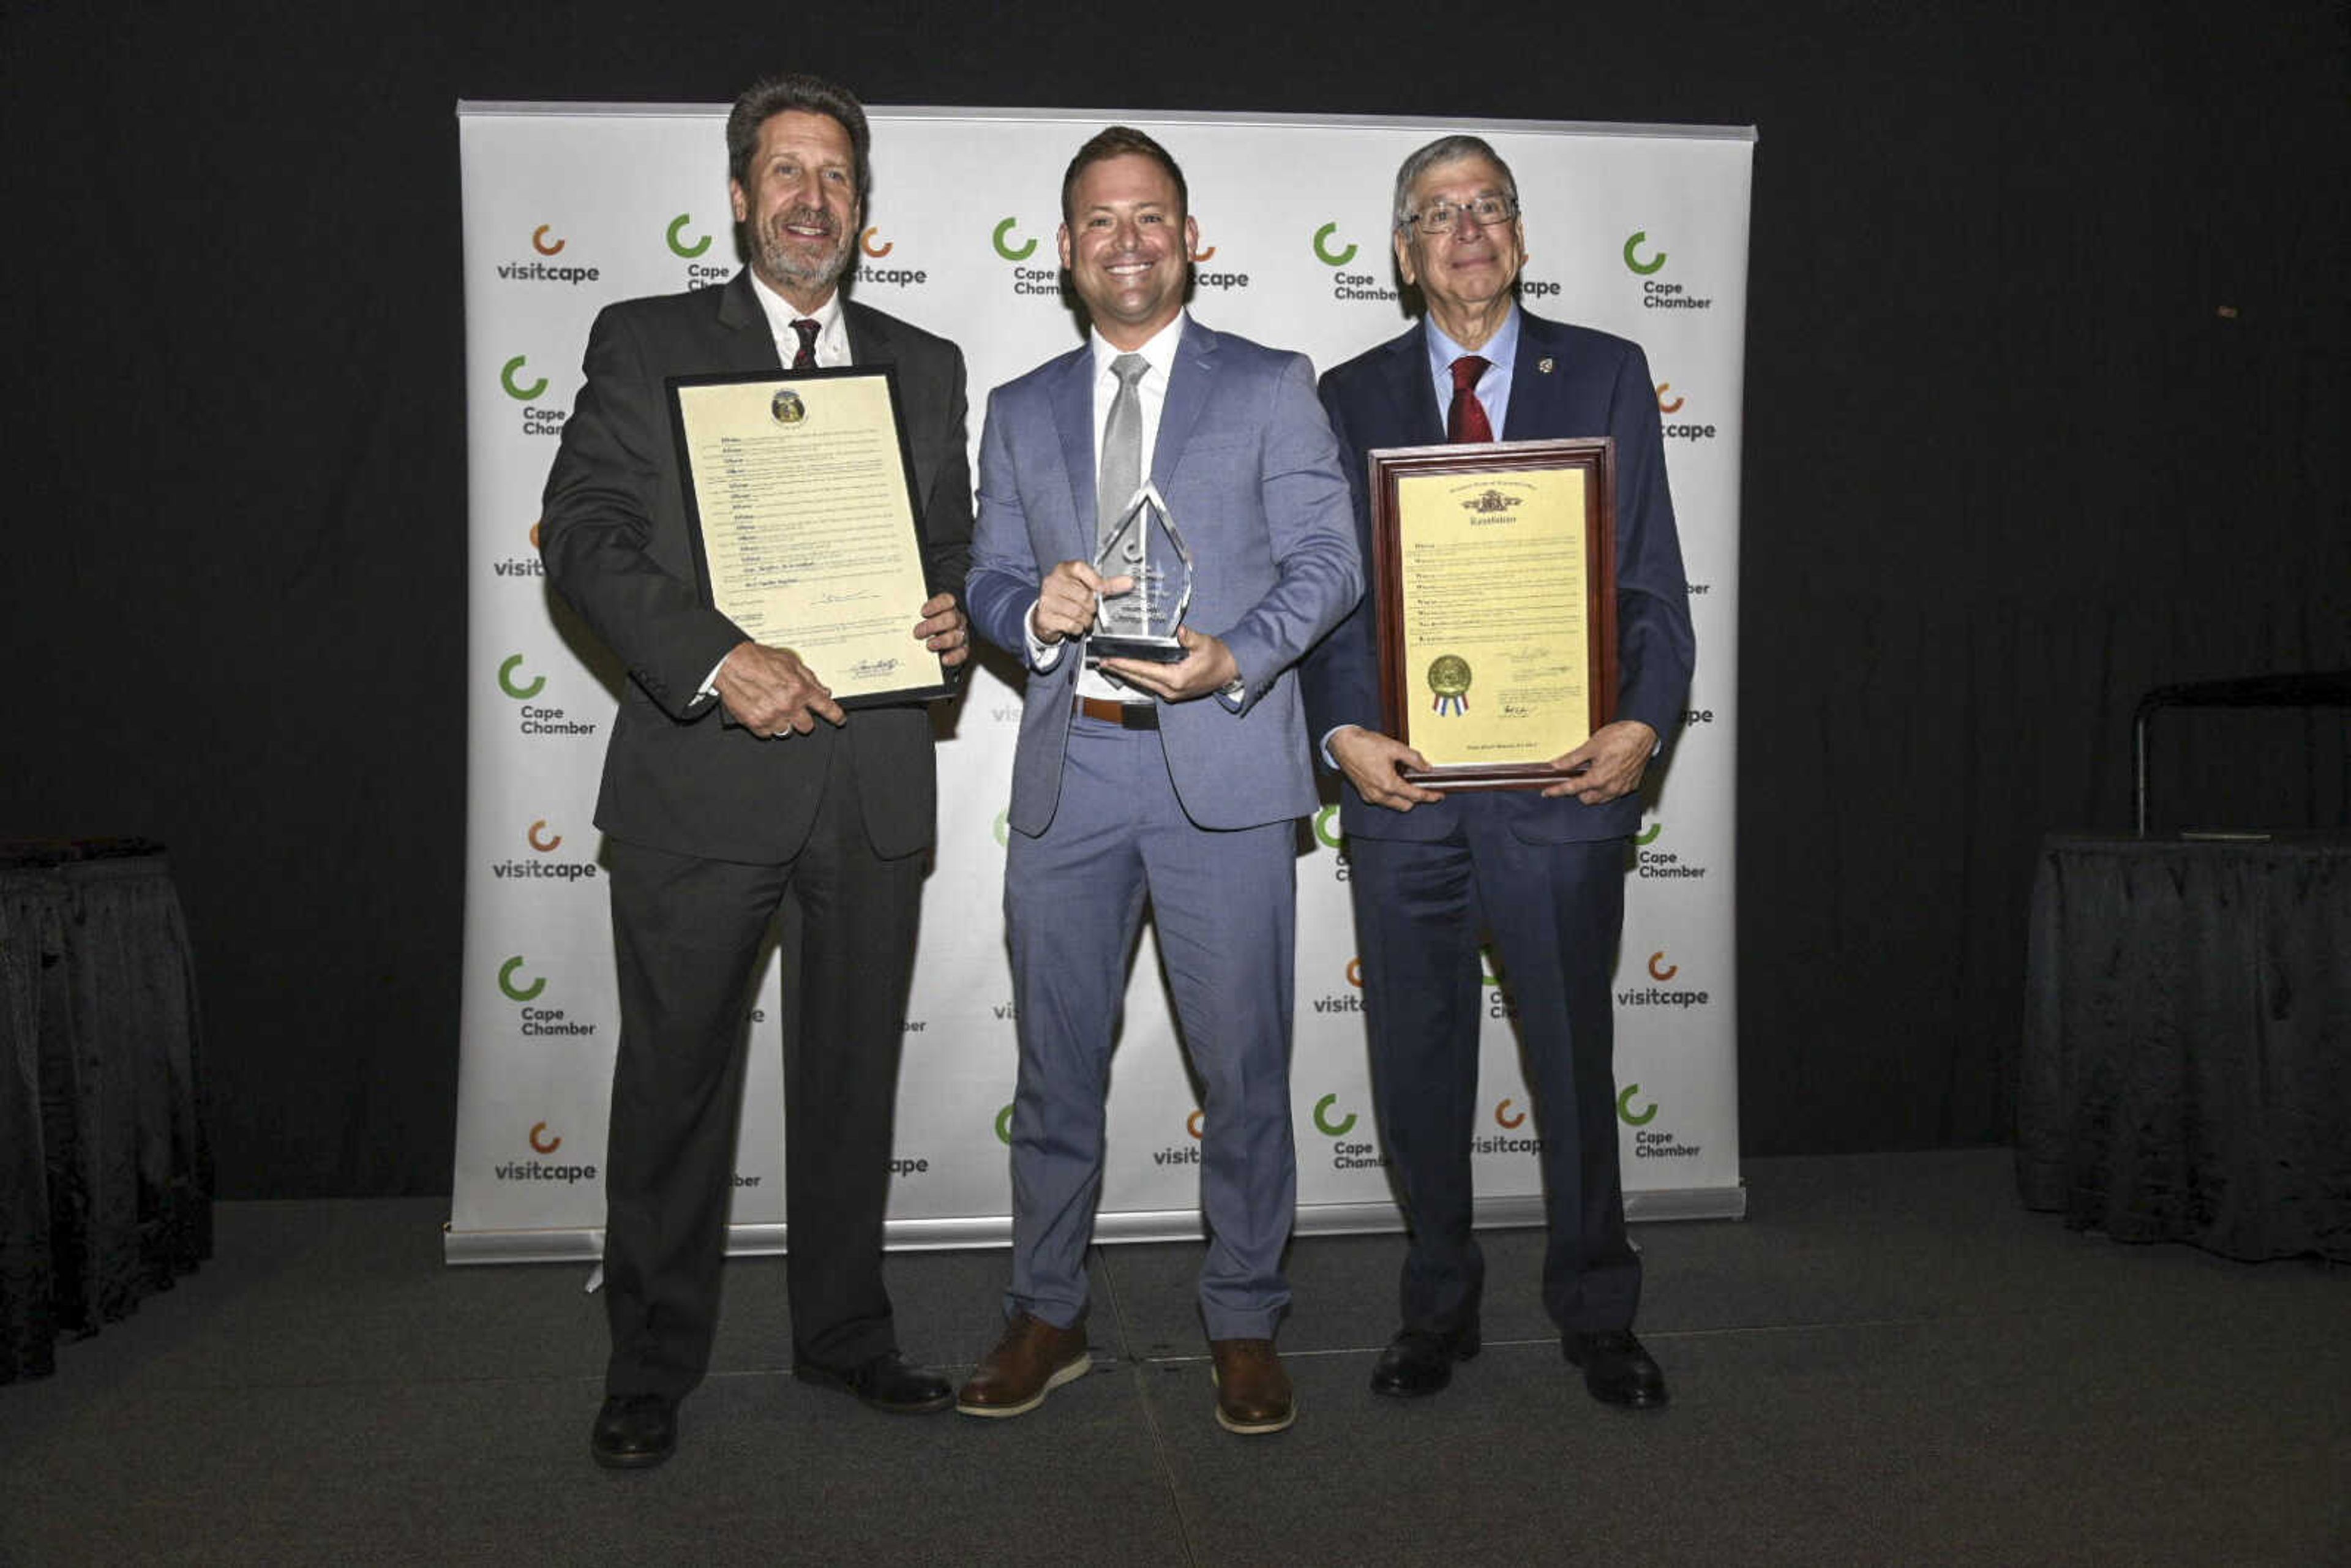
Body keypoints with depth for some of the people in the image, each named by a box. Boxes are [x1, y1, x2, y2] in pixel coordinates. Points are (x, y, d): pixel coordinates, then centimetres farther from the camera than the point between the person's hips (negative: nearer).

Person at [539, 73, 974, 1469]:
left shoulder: (926, 366, 15)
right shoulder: (647, 345, 4)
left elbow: (954, 541, 19)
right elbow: (583, 530, -7)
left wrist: (957, 621, -4)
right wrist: (716, 661, -20)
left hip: (874, 781, 3)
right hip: (704, 773, -3)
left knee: (855, 1071, 14)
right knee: (676, 1079, 6)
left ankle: (845, 1331, 31)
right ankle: (653, 1367, 23)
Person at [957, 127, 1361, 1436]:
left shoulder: (1272, 387, 6)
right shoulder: (1021, 411, 16)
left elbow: (1330, 562, -1)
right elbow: (990, 579, 14)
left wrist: (1234, 656, -18)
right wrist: (1035, 612, -10)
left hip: (1223, 765, -3)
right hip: (1067, 766, 3)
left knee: (1244, 1065, 4)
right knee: (1057, 1060, 10)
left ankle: (1246, 1323, 20)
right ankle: (1049, 1316, 25)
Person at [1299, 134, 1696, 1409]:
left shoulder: (1606, 375, 8)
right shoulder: (1349, 398, 10)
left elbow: (1652, 577, 4)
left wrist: (1643, 721, -11)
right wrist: (1345, 730, -11)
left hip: (1562, 776, -1)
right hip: (1404, 778, 1)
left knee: (1574, 1056, 8)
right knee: (1417, 1065, 9)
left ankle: (1596, 1312, 26)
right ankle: (1437, 1305, 27)